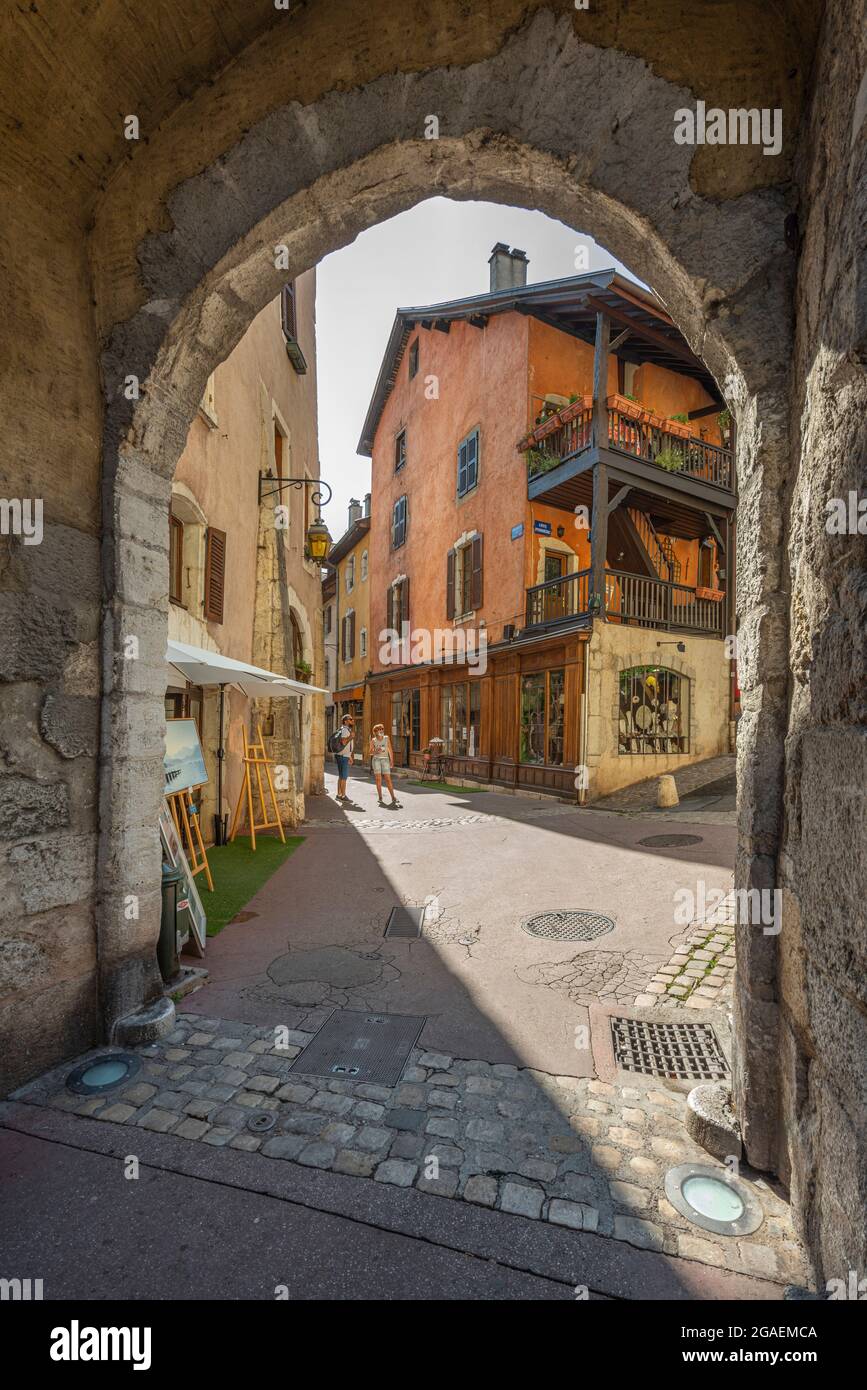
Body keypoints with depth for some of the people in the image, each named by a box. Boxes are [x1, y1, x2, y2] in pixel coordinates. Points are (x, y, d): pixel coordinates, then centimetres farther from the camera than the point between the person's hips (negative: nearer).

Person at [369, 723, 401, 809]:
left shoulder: (386, 738, 5)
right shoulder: (373, 740, 3)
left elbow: (390, 750, 6)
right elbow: (370, 752, 7)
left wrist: (391, 760, 0)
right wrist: (376, 751, -14)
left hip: (385, 760, 0)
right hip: (376, 759, 0)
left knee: (388, 780, -5)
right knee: (378, 779, -2)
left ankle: (393, 798, 1)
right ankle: (380, 798, 5)